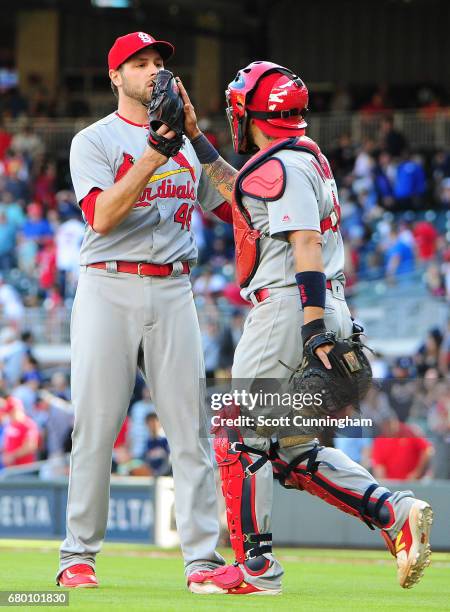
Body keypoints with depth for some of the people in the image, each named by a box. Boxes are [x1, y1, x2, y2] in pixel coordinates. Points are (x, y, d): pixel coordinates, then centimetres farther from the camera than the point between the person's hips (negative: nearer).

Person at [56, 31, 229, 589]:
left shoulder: (187, 144, 19)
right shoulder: (94, 141, 2)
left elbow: (234, 204, 23)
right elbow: (102, 216, -14)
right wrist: (153, 155, -21)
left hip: (172, 291, 4)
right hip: (109, 290, -4)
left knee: (189, 425, -2)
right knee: (96, 423, -4)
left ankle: (203, 557, -3)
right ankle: (78, 555, 3)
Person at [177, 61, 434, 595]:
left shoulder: (284, 165, -12)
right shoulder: (302, 159, 19)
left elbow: (306, 246, -22)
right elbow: (242, 195, 37)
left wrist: (315, 330, -29)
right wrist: (195, 139, 36)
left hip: (288, 310, -10)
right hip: (322, 315, 10)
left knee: (242, 435, -3)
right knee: (293, 449, 12)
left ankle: (255, 566, -2)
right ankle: (394, 513, 0)